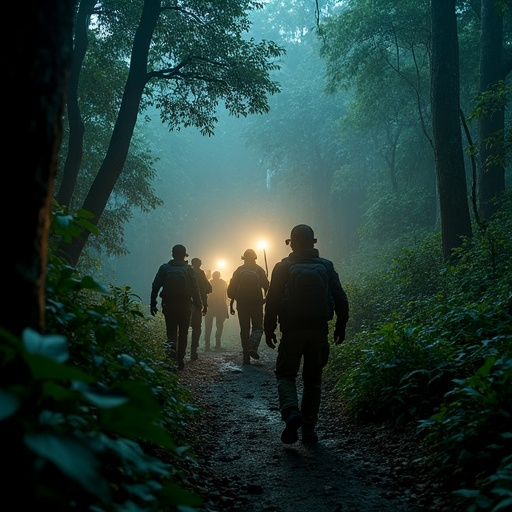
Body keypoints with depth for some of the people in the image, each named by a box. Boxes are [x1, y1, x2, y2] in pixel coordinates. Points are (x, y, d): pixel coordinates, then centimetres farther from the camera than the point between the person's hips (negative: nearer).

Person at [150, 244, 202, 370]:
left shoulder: (164, 268, 2)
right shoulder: (188, 269, -1)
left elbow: (155, 286, -1)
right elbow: (195, 289, -5)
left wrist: (153, 303, 2)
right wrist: (198, 303, 3)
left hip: (169, 305, 0)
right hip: (185, 306, 0)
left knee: (171, 331, 5)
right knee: (183, 333, 10)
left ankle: (171, 347, -26)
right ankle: (180, 359, 12)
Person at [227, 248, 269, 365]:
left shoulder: (239, 270, 4)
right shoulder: (259, 270, 0)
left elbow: (231, 289, 2)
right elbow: (266, 286, -1)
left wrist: (231, 303, 8)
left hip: (242, 304, 2)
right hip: (256, 304, -2)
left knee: (244, 329, 8)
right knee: (257, 327, 8)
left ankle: (246, 356, 5)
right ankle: (253, 347, -18)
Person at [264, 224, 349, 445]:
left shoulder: (283, 267, -1)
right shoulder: (326, 266, 5)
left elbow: (272, 301, -3)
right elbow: (341, 299, 5)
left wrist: (269, 330, 4)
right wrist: (340, 327, 14)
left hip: (292, 331, -2)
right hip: (319, 331, 2)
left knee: (286, 374, 10)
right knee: (312, 379, 11)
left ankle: (291, 412, -17)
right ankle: (309, 429, 12)